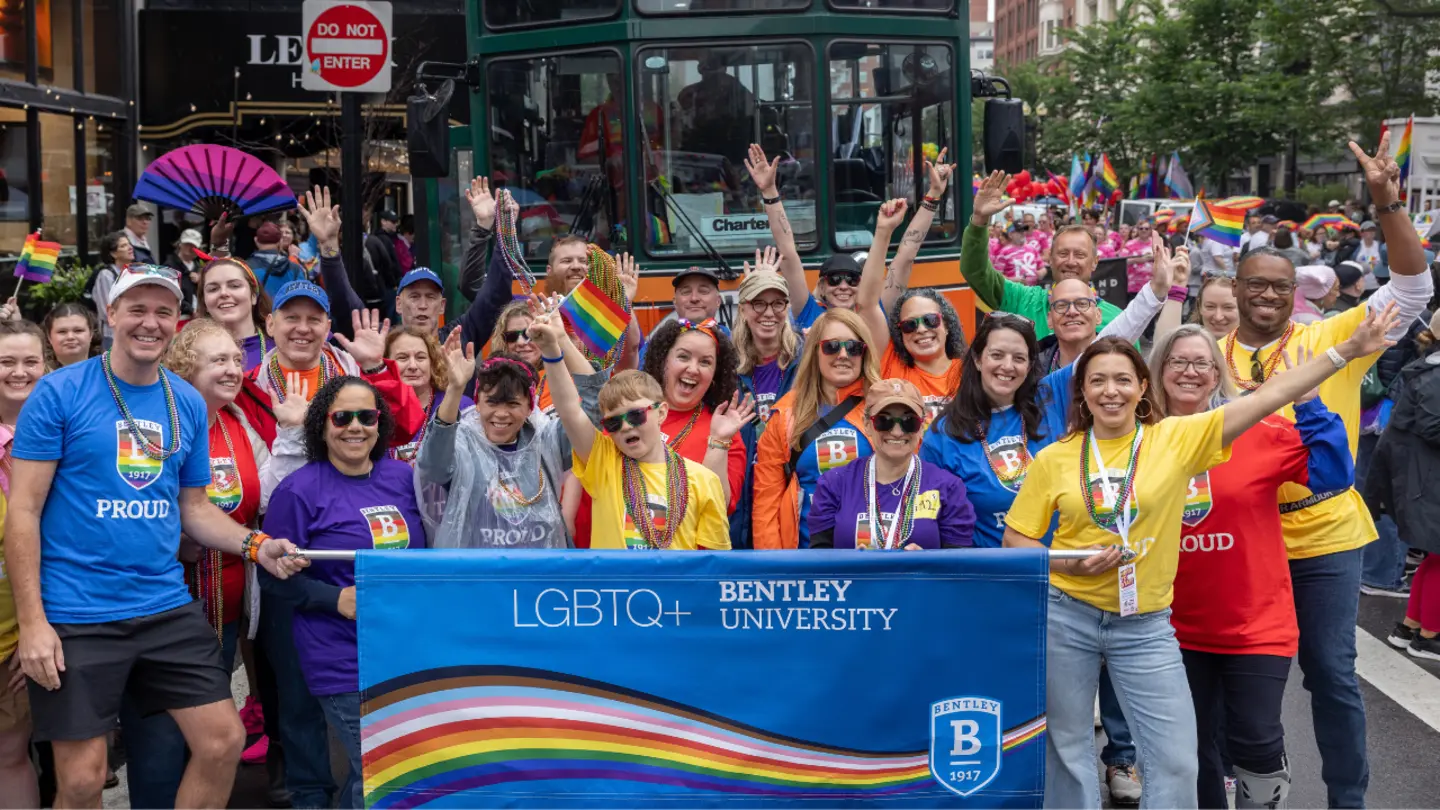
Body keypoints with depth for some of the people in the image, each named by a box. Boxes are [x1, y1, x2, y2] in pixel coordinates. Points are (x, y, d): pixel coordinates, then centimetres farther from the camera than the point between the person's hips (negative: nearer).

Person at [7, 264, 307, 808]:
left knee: (224, 742, 4)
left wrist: (256, 546, -4)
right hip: (75, 616, -4)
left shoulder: (188, 404, 7)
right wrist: (31, 621, -15)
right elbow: (24, 511, -8)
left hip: (167, 608, 5)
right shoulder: (59, 393, -8)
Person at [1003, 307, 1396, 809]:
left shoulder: (1177, 438, -4)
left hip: (1145, 625, 0)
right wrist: (1072, 565, -12)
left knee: (1176, 760, 0)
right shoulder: (1054, 459, -1)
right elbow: (1015, 539, 5)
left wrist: (1348, 350, -12)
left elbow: (1268, 396, -8)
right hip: (1065, 617, 0)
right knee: (1066, 752, 10)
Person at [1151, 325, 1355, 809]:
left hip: (1256, 624, -3)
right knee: (1193, 747, 13)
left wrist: (1309, 406, -18)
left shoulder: (1259, 430, -8)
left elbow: (1334, 475, -14)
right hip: (1178, 627, 3)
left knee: (1255, 744, -4)